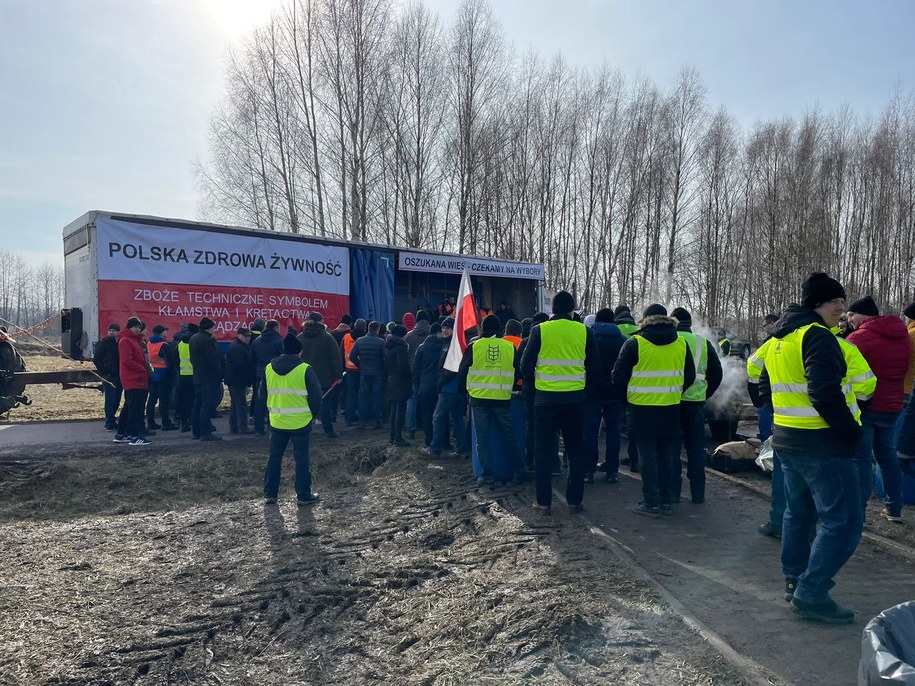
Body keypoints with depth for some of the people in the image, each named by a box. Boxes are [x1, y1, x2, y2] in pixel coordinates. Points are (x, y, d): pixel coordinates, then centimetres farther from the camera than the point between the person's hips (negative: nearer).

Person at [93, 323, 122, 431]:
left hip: (118, 376, 6)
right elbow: (96, 359, -6)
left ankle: (110, 421, 21)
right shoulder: (103, 343, -3)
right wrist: (104, 372, -11)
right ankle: (110, 423, -4)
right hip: (108, 376, -6)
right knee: (110, 399, -8)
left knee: (116, 400, 10)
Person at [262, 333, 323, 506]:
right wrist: (314, 414, 6)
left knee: (274, 457, 14)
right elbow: (315, 395, -9)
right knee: (302, 458, 4)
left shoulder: (269, 368, 4)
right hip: (300, 422, -4)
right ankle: (304, 496, 8)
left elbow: (263, 394, 13)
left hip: (277, 422, 4)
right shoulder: (305, 369, -11)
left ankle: (270, 494, 20)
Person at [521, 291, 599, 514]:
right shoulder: (584, 331, -1)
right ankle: (575, 500, 17)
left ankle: (543, 502, 11)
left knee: (544, 451, 8)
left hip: (545, 398, -1)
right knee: (576, 450, 13)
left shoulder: (540, 330, -5)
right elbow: (593, 366, 5)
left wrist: (533, 385, 13)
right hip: (575, 398, 1)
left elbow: (526, 365, -4)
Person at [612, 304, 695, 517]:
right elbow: (689, 377, 11)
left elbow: (619, 377, -6)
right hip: (671, 411, 4)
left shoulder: (634, 344, -9)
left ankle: (651, 503, 6)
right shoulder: (681, 344, 4)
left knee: (647, 456, 4)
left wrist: (628, 396, 10)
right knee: (666, 456, 13)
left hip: (642, 410, -4)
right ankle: (665, 501, 20)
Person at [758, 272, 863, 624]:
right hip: (823, 444, -10)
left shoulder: (779, 339, 12)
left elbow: (765, 387, 20)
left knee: (799, 512, 21)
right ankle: (811, 595, -2)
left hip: (787, 439, 10)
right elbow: (826, 394, -26)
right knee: (843, 521, -3)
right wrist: (851, 432, -17)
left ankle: (795, 581, 32)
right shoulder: (817, 336, -17)